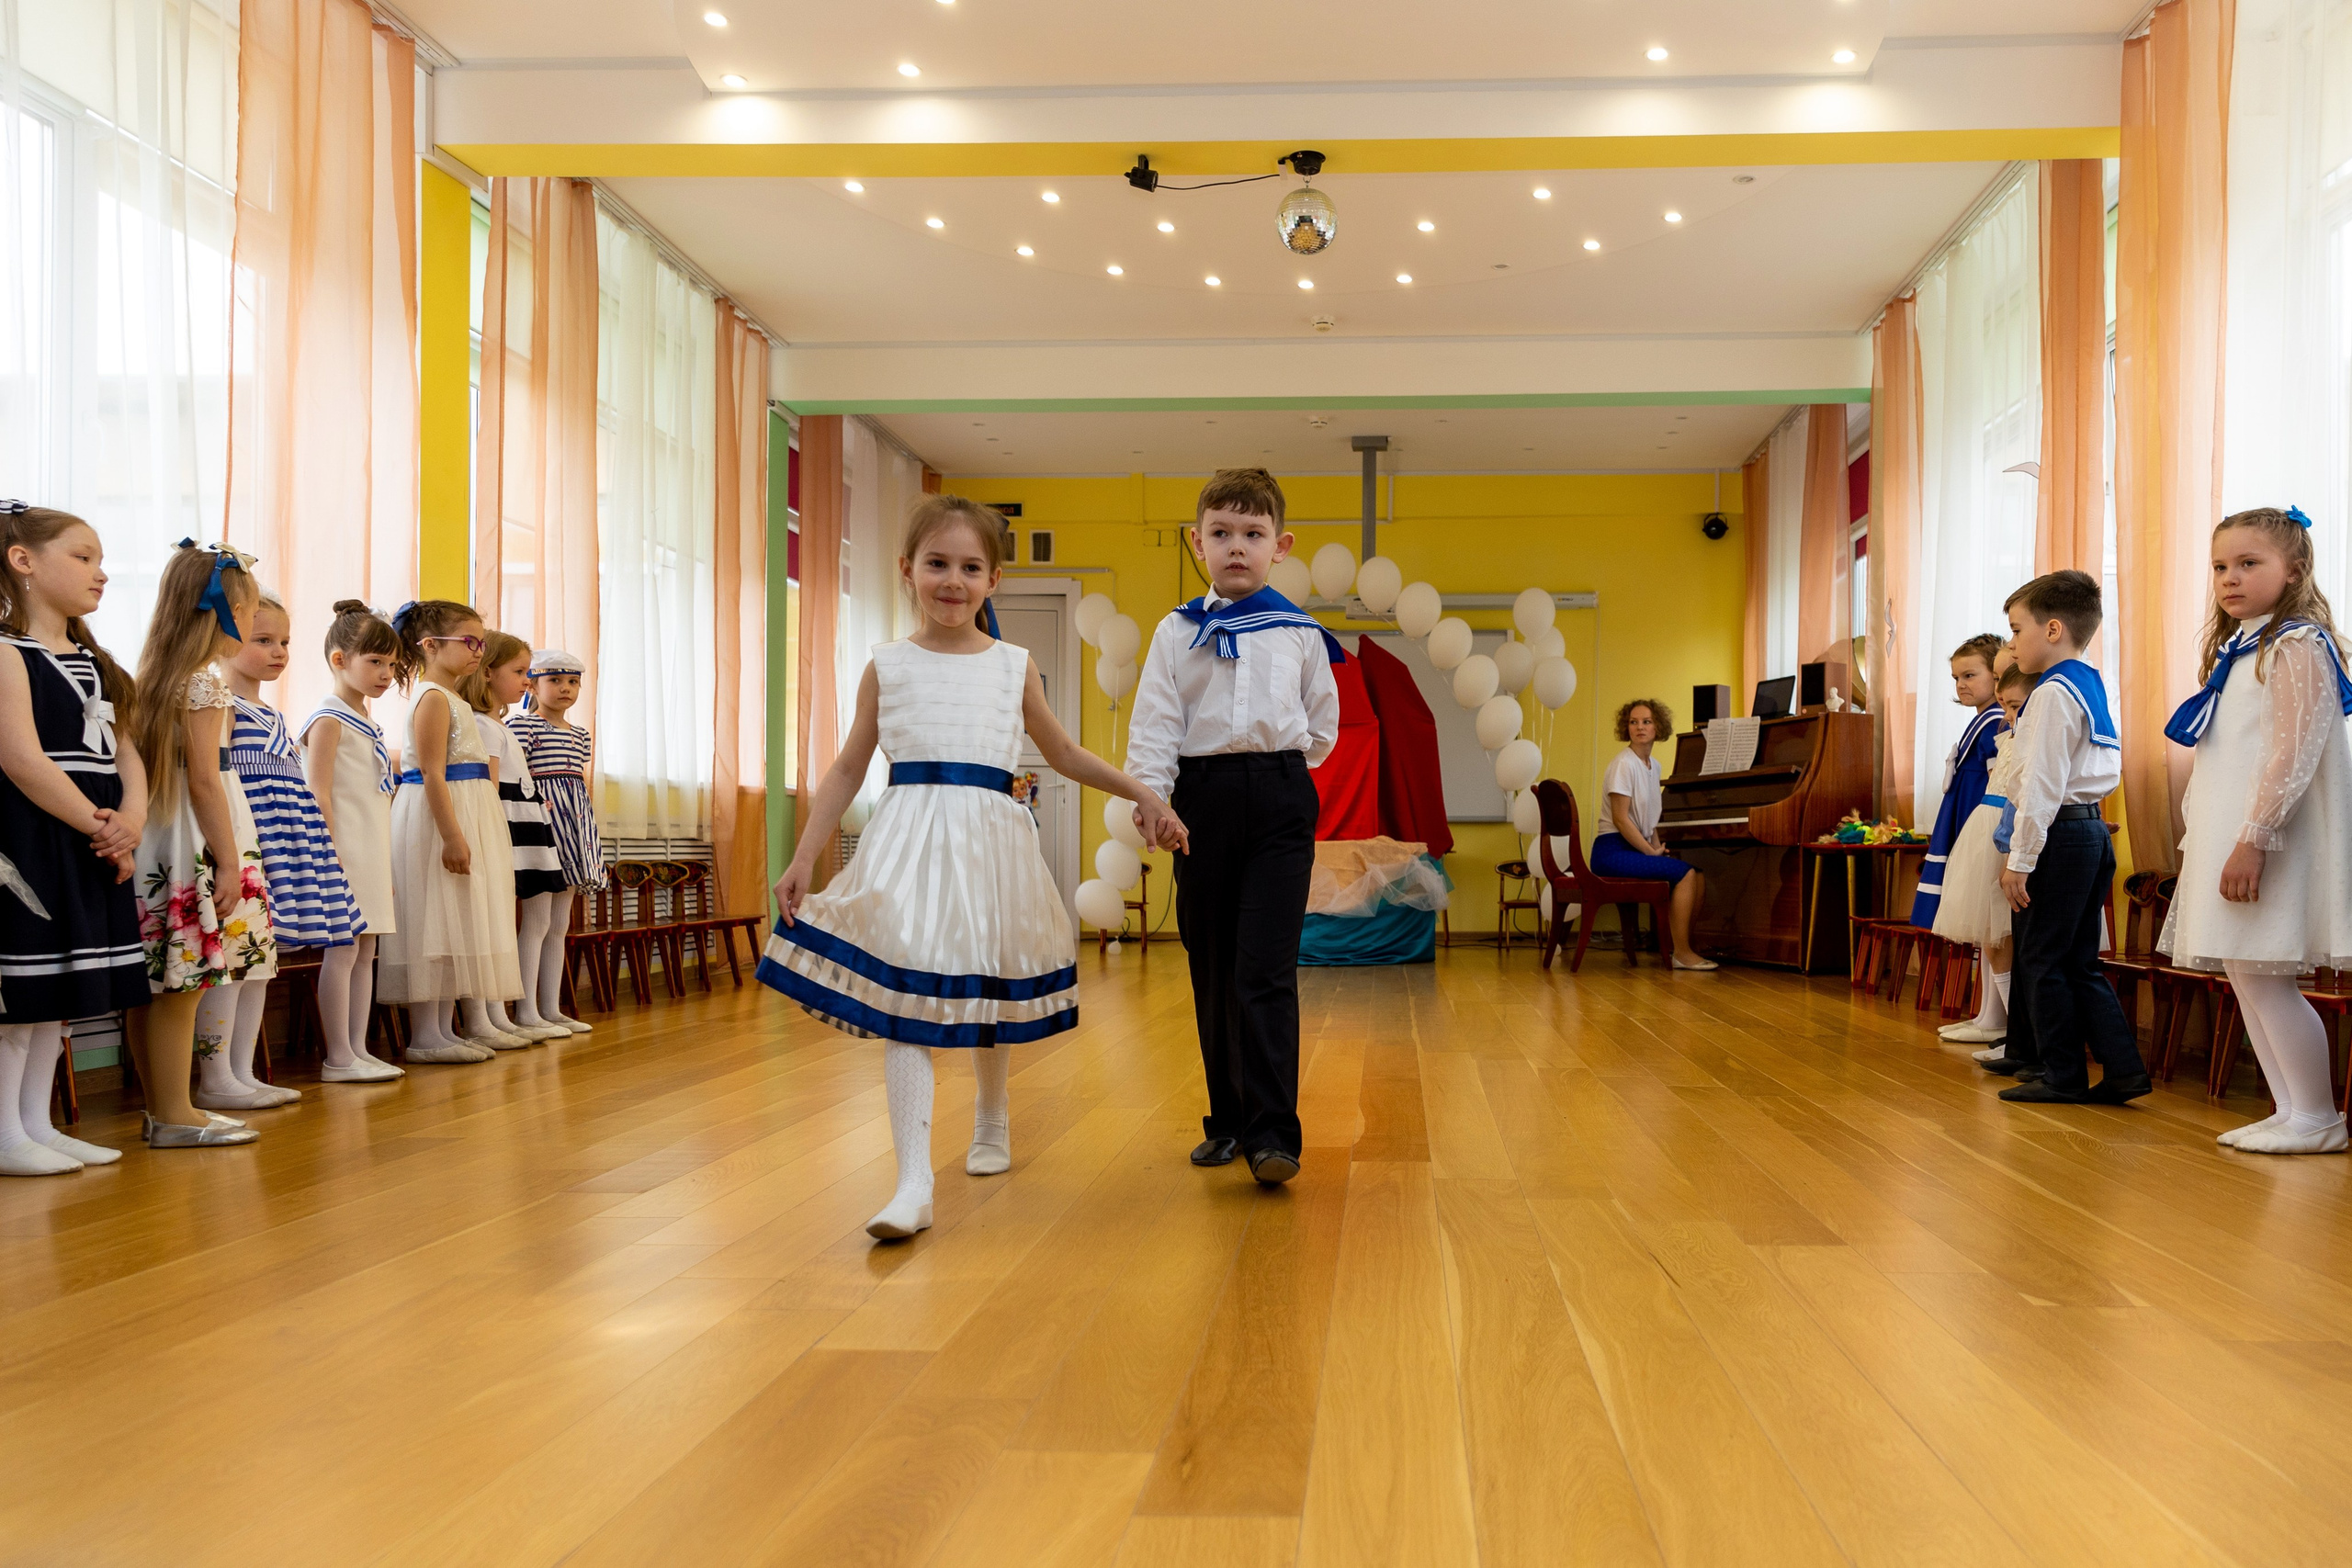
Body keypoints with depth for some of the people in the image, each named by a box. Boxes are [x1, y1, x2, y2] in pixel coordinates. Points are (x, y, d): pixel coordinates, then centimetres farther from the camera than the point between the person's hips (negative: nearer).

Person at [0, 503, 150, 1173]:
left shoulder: (94, 662, 17)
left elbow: (123, 751, 12)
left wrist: (131, 816, -6)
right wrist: (97, 824, -18)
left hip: (91, 850, 9)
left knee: (59, 991, 13)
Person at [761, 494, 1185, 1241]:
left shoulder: (1014, 666, 8)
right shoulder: (887, 667, 5)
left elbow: (1065, 755, 19)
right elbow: (849, 768, 11)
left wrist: (1145, 795, 14)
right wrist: (803, 857, 6)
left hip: (990, 843, 2)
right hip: (908, 843, -2)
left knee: (987, 998, 15)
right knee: (903, 1003, -13)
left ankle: (990, 1120, 43)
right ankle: (913, 1184, -15)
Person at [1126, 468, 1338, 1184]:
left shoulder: (1301, 633, 8)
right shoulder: (1176, 632, 7)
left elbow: (1322, 725, 16)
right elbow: (1154, 723, 0)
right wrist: (1152, 796, -12)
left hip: (1278, 803, -2)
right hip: (1203, 799, 2)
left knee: (1265, 970, -11)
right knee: (1212, 970, 8)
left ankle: (1272, 1132, -11)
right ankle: (1228, 1119, 20)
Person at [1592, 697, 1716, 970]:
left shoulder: (1653, 766, 15)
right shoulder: (1624, 764, -12)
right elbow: (1621, 819, -17)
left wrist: (1658, 848, 4)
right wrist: (1652, 852, -14)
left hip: (1636, 848, 8)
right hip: (1613, 851, -8)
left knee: (1698, 878, -5)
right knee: (1686, 873, -19)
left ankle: (1685, 947, -1)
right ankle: (1682, 953, -13)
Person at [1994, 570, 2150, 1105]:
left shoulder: (2053, 693, -13)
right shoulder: (2091, 687, 16)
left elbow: (2043, 784, -18)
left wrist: (2020, 859, -16)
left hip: (2061, 835, -9)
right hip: (2094, 830, 9)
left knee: (2041, 961, -1)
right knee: (2079, 963, 12)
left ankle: (2061, 1077, 5)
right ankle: (2123, 1067, 8)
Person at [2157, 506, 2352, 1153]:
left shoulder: (2296, 646, -10)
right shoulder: (2236, 650, 18)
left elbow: (2294, 753, -19)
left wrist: (2253, 839, -24)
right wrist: (2204, 842, 19)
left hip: (2269, 838, -9)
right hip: (2228, 834, 9)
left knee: (2261, 974, -9)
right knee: (2243, 976, 9)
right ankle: (2289, 1111, 16)